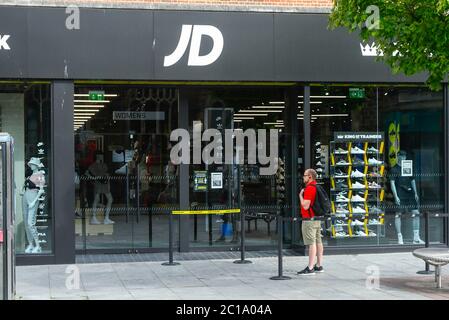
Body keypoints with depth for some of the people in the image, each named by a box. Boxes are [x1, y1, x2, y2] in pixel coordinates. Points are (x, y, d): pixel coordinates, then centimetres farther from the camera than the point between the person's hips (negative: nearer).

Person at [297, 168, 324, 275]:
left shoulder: (309, 188, -17)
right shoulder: (317, 187, 14)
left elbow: (305, 206, -20)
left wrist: (300, 195, -8)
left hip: (309, 219, -10)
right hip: (317, 219, 10)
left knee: (311, 243, -11)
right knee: (318, 241, 12)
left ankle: (310, 268, -12)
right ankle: (319, 265, 18)